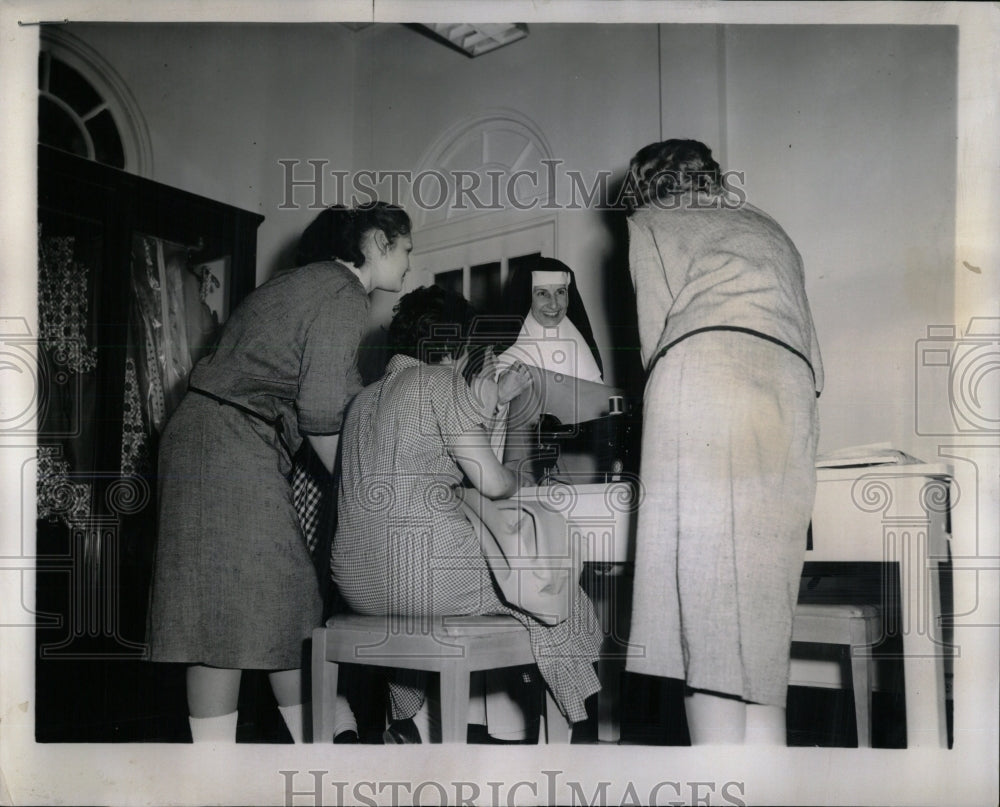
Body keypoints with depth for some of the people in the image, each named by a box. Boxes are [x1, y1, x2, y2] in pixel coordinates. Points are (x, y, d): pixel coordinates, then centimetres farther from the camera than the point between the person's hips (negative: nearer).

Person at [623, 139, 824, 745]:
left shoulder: (651, 223, 21)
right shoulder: (768, 228, 35)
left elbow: (656, 335, 12)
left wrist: (664, 403, 23)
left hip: (706, 368, -5)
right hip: (790, 390, 5)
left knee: (705, 605, -10)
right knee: (763, 613, 2)